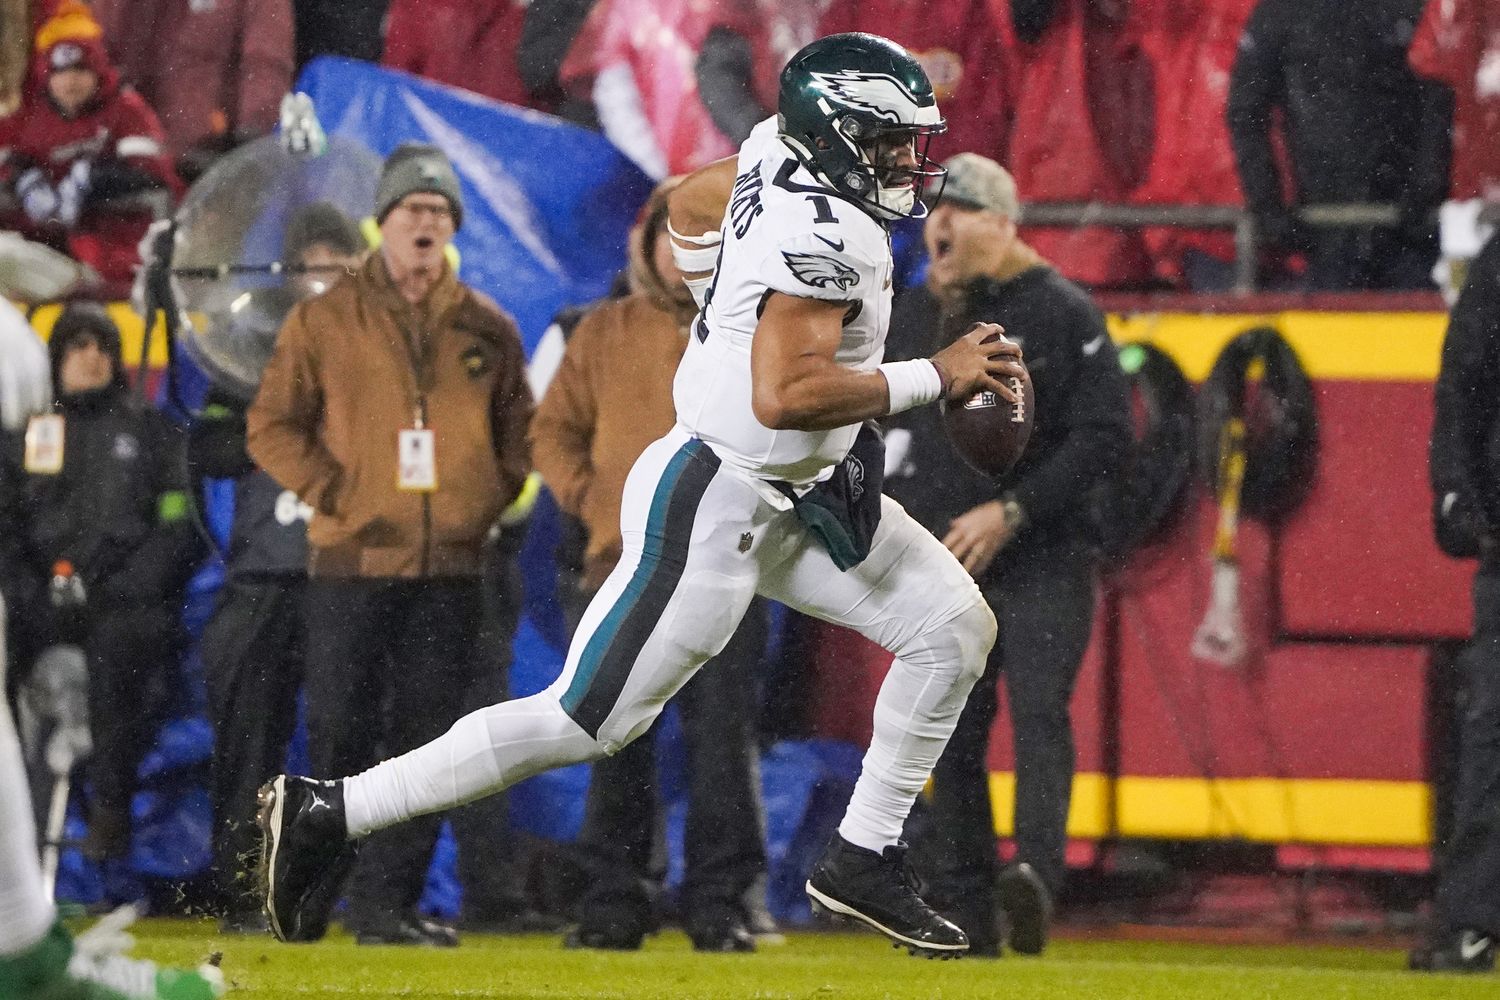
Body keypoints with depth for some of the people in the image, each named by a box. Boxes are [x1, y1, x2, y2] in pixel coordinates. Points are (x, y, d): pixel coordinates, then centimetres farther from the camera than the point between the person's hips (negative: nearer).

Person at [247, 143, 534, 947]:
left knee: (427, 742, 1)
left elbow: (520, 432, 17)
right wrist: (333, 493, -7)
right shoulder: (325, 321, 3)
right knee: (339, 731, -3)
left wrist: (490, 501, 2)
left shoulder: (487, 330, 10)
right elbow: (272, 427, 3)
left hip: (452, 566, 3)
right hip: (355, 559, -2)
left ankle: (387, 902, 5)